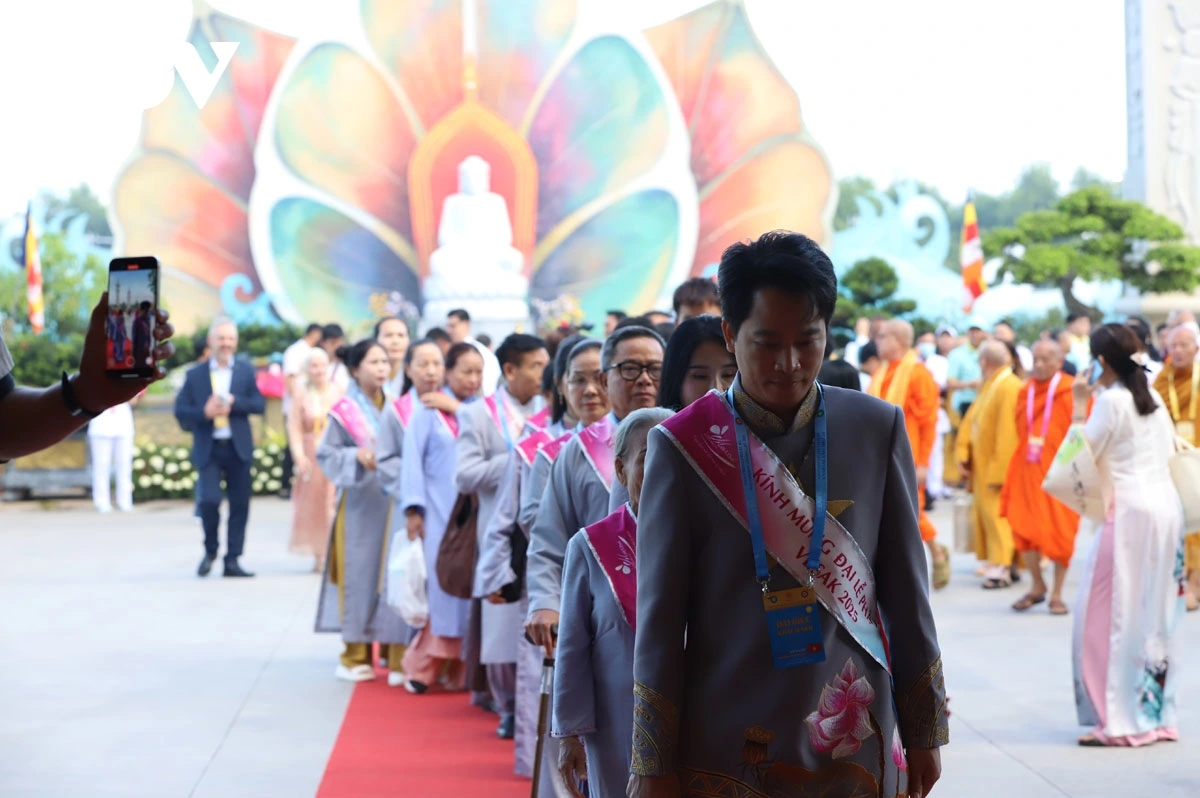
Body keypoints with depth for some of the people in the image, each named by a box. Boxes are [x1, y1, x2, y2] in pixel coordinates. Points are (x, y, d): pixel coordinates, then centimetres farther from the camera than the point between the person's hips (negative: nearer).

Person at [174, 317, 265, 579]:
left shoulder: (246, 371, 9)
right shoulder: (195, 374, 6)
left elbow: (259, 404, 1)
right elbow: (180, 409, 1)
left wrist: (233, 404, -14)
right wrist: (204, 412, -15)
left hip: (238, 448, 2)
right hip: (208, 449, -1)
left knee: (239, 505, 2)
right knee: (209, 500, -14)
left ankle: (232, 560, 10)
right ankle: (210, 551, 11)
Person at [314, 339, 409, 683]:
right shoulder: (344, 410, 1)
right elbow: (326, 454, -1)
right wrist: (357, 457, -16)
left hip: (393, 503, 2)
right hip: (360, 506, -2)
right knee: (359, 575, 0)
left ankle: (397, 656, 2)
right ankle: (357, 655, 11)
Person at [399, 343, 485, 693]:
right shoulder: (429, 411, 1)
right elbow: (413, 460, -1)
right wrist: (413, 508, -8)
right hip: (440, 513, -3)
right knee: (442, 586, -4)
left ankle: (462, 669, 7)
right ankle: (422, 667, 4)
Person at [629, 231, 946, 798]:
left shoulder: (877, 430, 1)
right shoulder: (683, 447, -4)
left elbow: (907, 593, 7)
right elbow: (659, 618, -3)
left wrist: (923, 732, 9)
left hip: (854, 745, 2)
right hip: (725, 753, -1)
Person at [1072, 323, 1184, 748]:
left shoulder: (1110, 401, -9)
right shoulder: (1153, 398, 13)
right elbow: (1170, 450, 15)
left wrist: (1079, 406, 1)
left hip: (1129, 512, -8)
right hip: (1166, 507, 8)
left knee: (1112, 615, -3)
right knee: (1156, 614, 12)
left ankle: (1121, 720, -7)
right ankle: (1158, 715, 15)